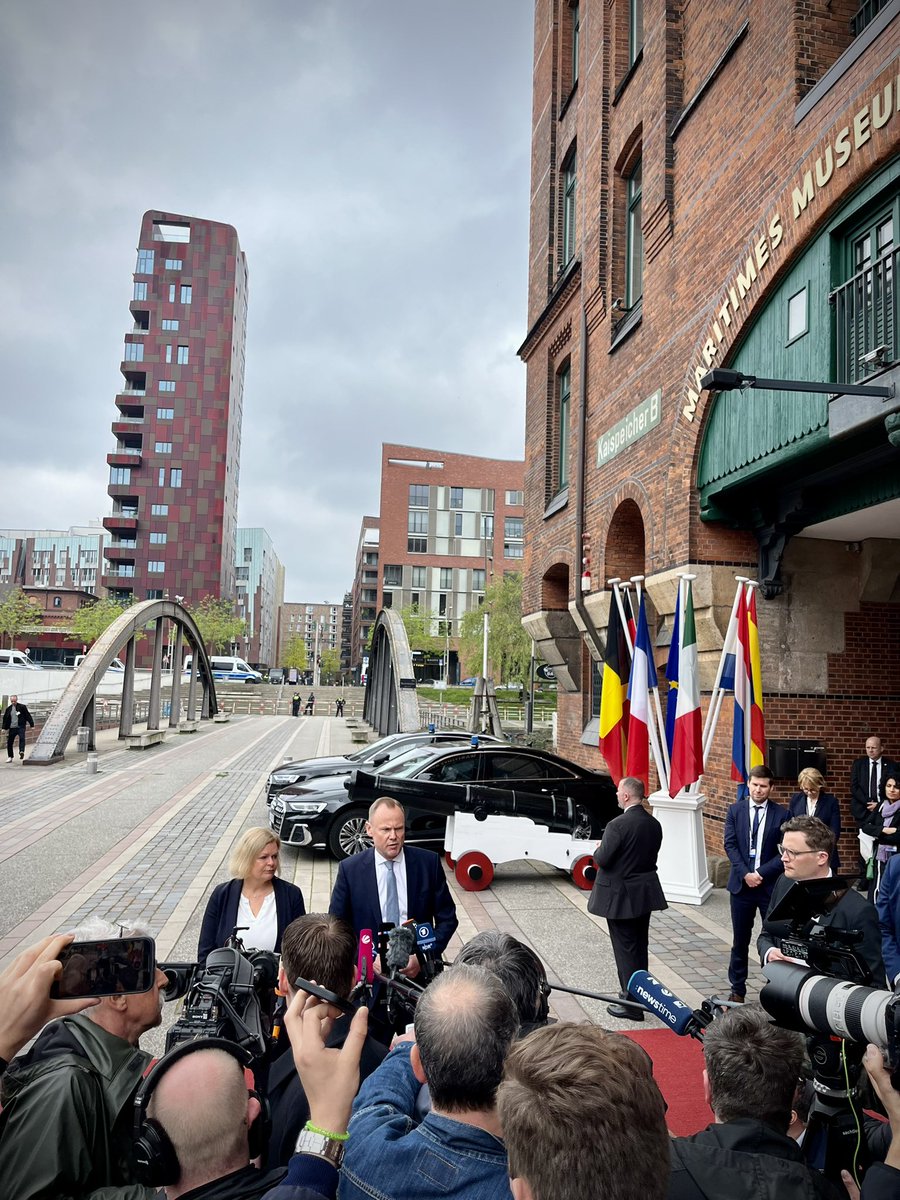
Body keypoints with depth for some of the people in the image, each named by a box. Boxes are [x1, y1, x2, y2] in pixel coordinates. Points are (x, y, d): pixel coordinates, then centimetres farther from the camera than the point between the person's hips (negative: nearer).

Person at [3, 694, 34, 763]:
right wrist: (4, 728, 14)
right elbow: (5, 718, 18)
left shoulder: (22, 707, -1)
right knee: (9, 742, 7)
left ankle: (21, 752, -37)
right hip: (12, 728, 4)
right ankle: (10, 757, 18)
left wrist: (32, 725, -2)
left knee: (22, 738, -27)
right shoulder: (8, 708, 10)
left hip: (20, 727, -4)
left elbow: (28, 716, 0)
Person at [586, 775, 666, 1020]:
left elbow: (602, 859, -21)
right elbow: (651, 855, 8)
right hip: (644, 894, 7)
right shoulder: (654, 824, 1)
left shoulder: (618, 825, -23)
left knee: (625, 948, 2)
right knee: (639, 945, 20)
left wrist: (598, 850, -1)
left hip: (620, 896, -7)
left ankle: (632, 1005, 9)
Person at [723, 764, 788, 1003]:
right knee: (740, 939, 10)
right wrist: (745, 874, -12)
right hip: (741, 883, 2)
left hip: (771, 885, -1)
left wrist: (760, 873, -14)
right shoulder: (735, 810, 2)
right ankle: (737, 989, 22)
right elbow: (730, 844, -1)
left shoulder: (781, 814, -3)